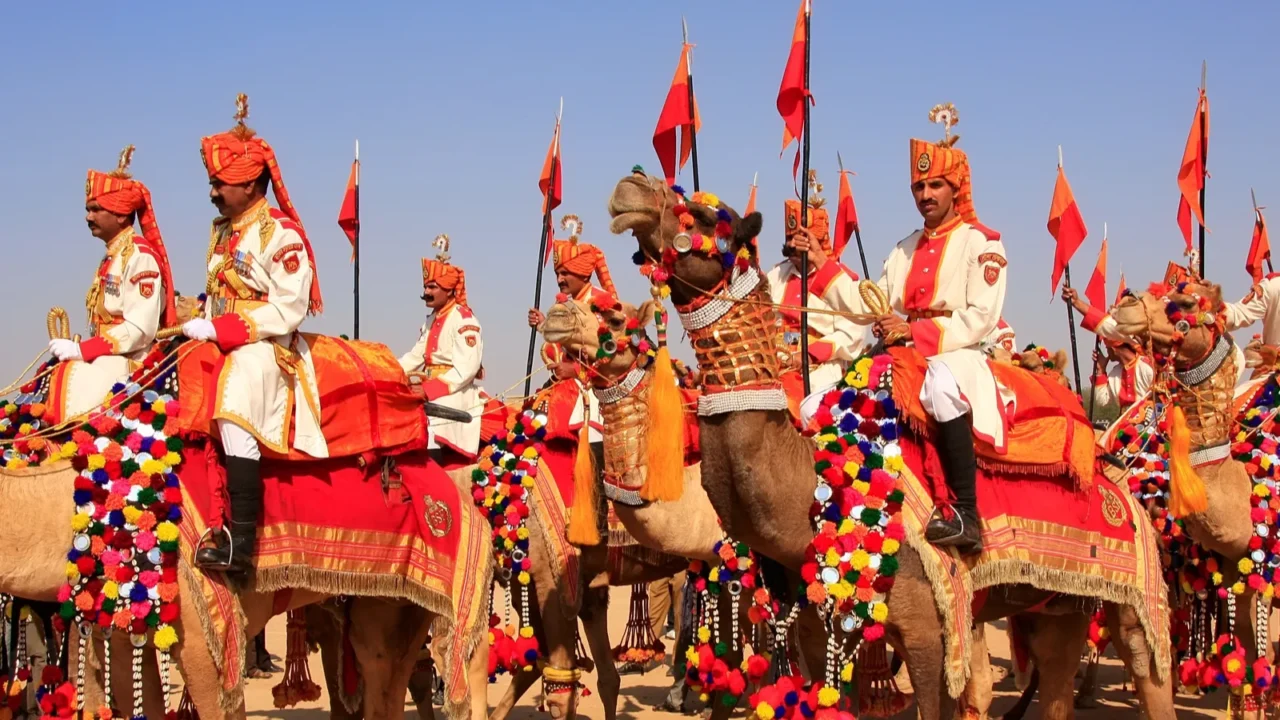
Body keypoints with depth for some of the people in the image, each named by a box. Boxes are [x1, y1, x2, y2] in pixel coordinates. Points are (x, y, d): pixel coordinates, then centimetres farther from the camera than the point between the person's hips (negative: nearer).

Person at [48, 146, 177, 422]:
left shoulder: (140, 256, -8)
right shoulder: (111, 258, 19)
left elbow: (140, 330, -17)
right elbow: (103, 323, 15)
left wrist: (81, 350, -18)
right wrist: (75, 349, -2)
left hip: (131, 361, -8)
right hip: (103, 359, 8)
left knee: (77, 379, -27)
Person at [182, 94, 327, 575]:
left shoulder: (281, 234, -7)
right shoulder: (221, 230, 18)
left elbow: (289, 310, -14)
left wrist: (221, 329, -17)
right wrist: (202, 328, 2)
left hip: (267, 349, -10)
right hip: (222, 347, 10)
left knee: (234, 404, -33)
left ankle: (241, 542, -38)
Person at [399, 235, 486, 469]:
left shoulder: (464, 320, -11)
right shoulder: (433, 319, 17)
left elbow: (466, 370, -19)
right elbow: (416, 355, 15)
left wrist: (428, 390, -24)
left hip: (454, 395, -9)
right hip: (430, 392, 9)